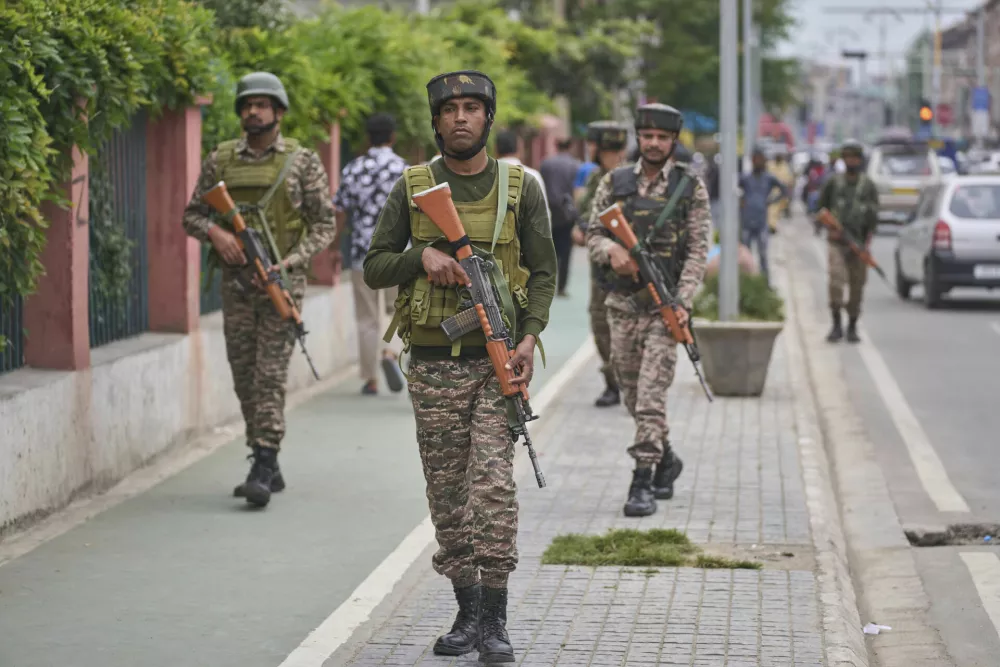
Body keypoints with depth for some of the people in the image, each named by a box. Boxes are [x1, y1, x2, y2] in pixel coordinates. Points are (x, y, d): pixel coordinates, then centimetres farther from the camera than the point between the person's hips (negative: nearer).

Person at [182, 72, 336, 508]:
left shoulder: (302, 162, 0)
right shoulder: (220, 160, 8)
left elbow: (324, 224, 0)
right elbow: (192, 214, 11)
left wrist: (291, 260, -14)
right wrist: (215, 232, -11)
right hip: (236, 281, 4)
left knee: (270, 376, -11)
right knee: (244, 377, 7)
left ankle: (263, 470, -13)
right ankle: (267, 467, 17)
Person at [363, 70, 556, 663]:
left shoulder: (521, 186, 4)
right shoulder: (412, 188, 6)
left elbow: (544, 273, 5)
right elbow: (375, 268, 7)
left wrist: (530, 338, -9)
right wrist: (422, 257, -13)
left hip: (496, 361, -2)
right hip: (433, 366, 2)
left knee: (493, 486, -12)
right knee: (447, 495, 7)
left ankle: (495, 619, -7)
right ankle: (467, 610, 18)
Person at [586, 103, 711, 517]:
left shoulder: (691, 187, 1)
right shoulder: (614, 183, 8)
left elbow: (698, 250, -3)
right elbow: (593, 235, 8)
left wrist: (682, 302, -14)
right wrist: (611, 250, -16)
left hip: (666, 302, -4)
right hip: (623, 302, 4)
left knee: (651, 392, -12)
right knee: (632, 392, 11)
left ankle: (643, 482, -10)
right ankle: (666, 459, 33)